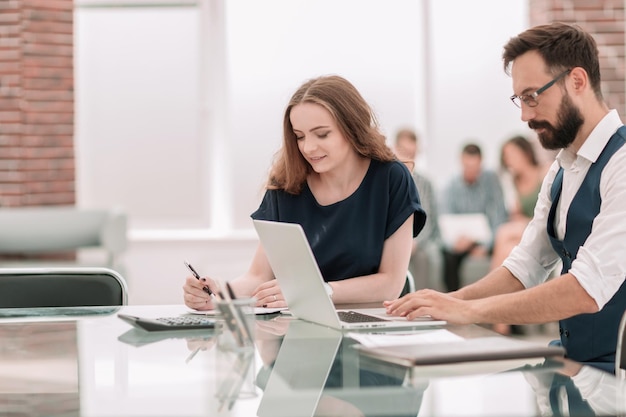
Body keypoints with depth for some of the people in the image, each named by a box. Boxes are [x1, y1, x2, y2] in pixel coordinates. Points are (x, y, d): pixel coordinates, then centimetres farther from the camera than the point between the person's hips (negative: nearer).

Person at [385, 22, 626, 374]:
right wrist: (452, 300, -4)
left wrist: (469, 310, -21)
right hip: (573, 359, 8)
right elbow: (524, 268, 14)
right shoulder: (561, 171, 14)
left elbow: (588, 290, -25)